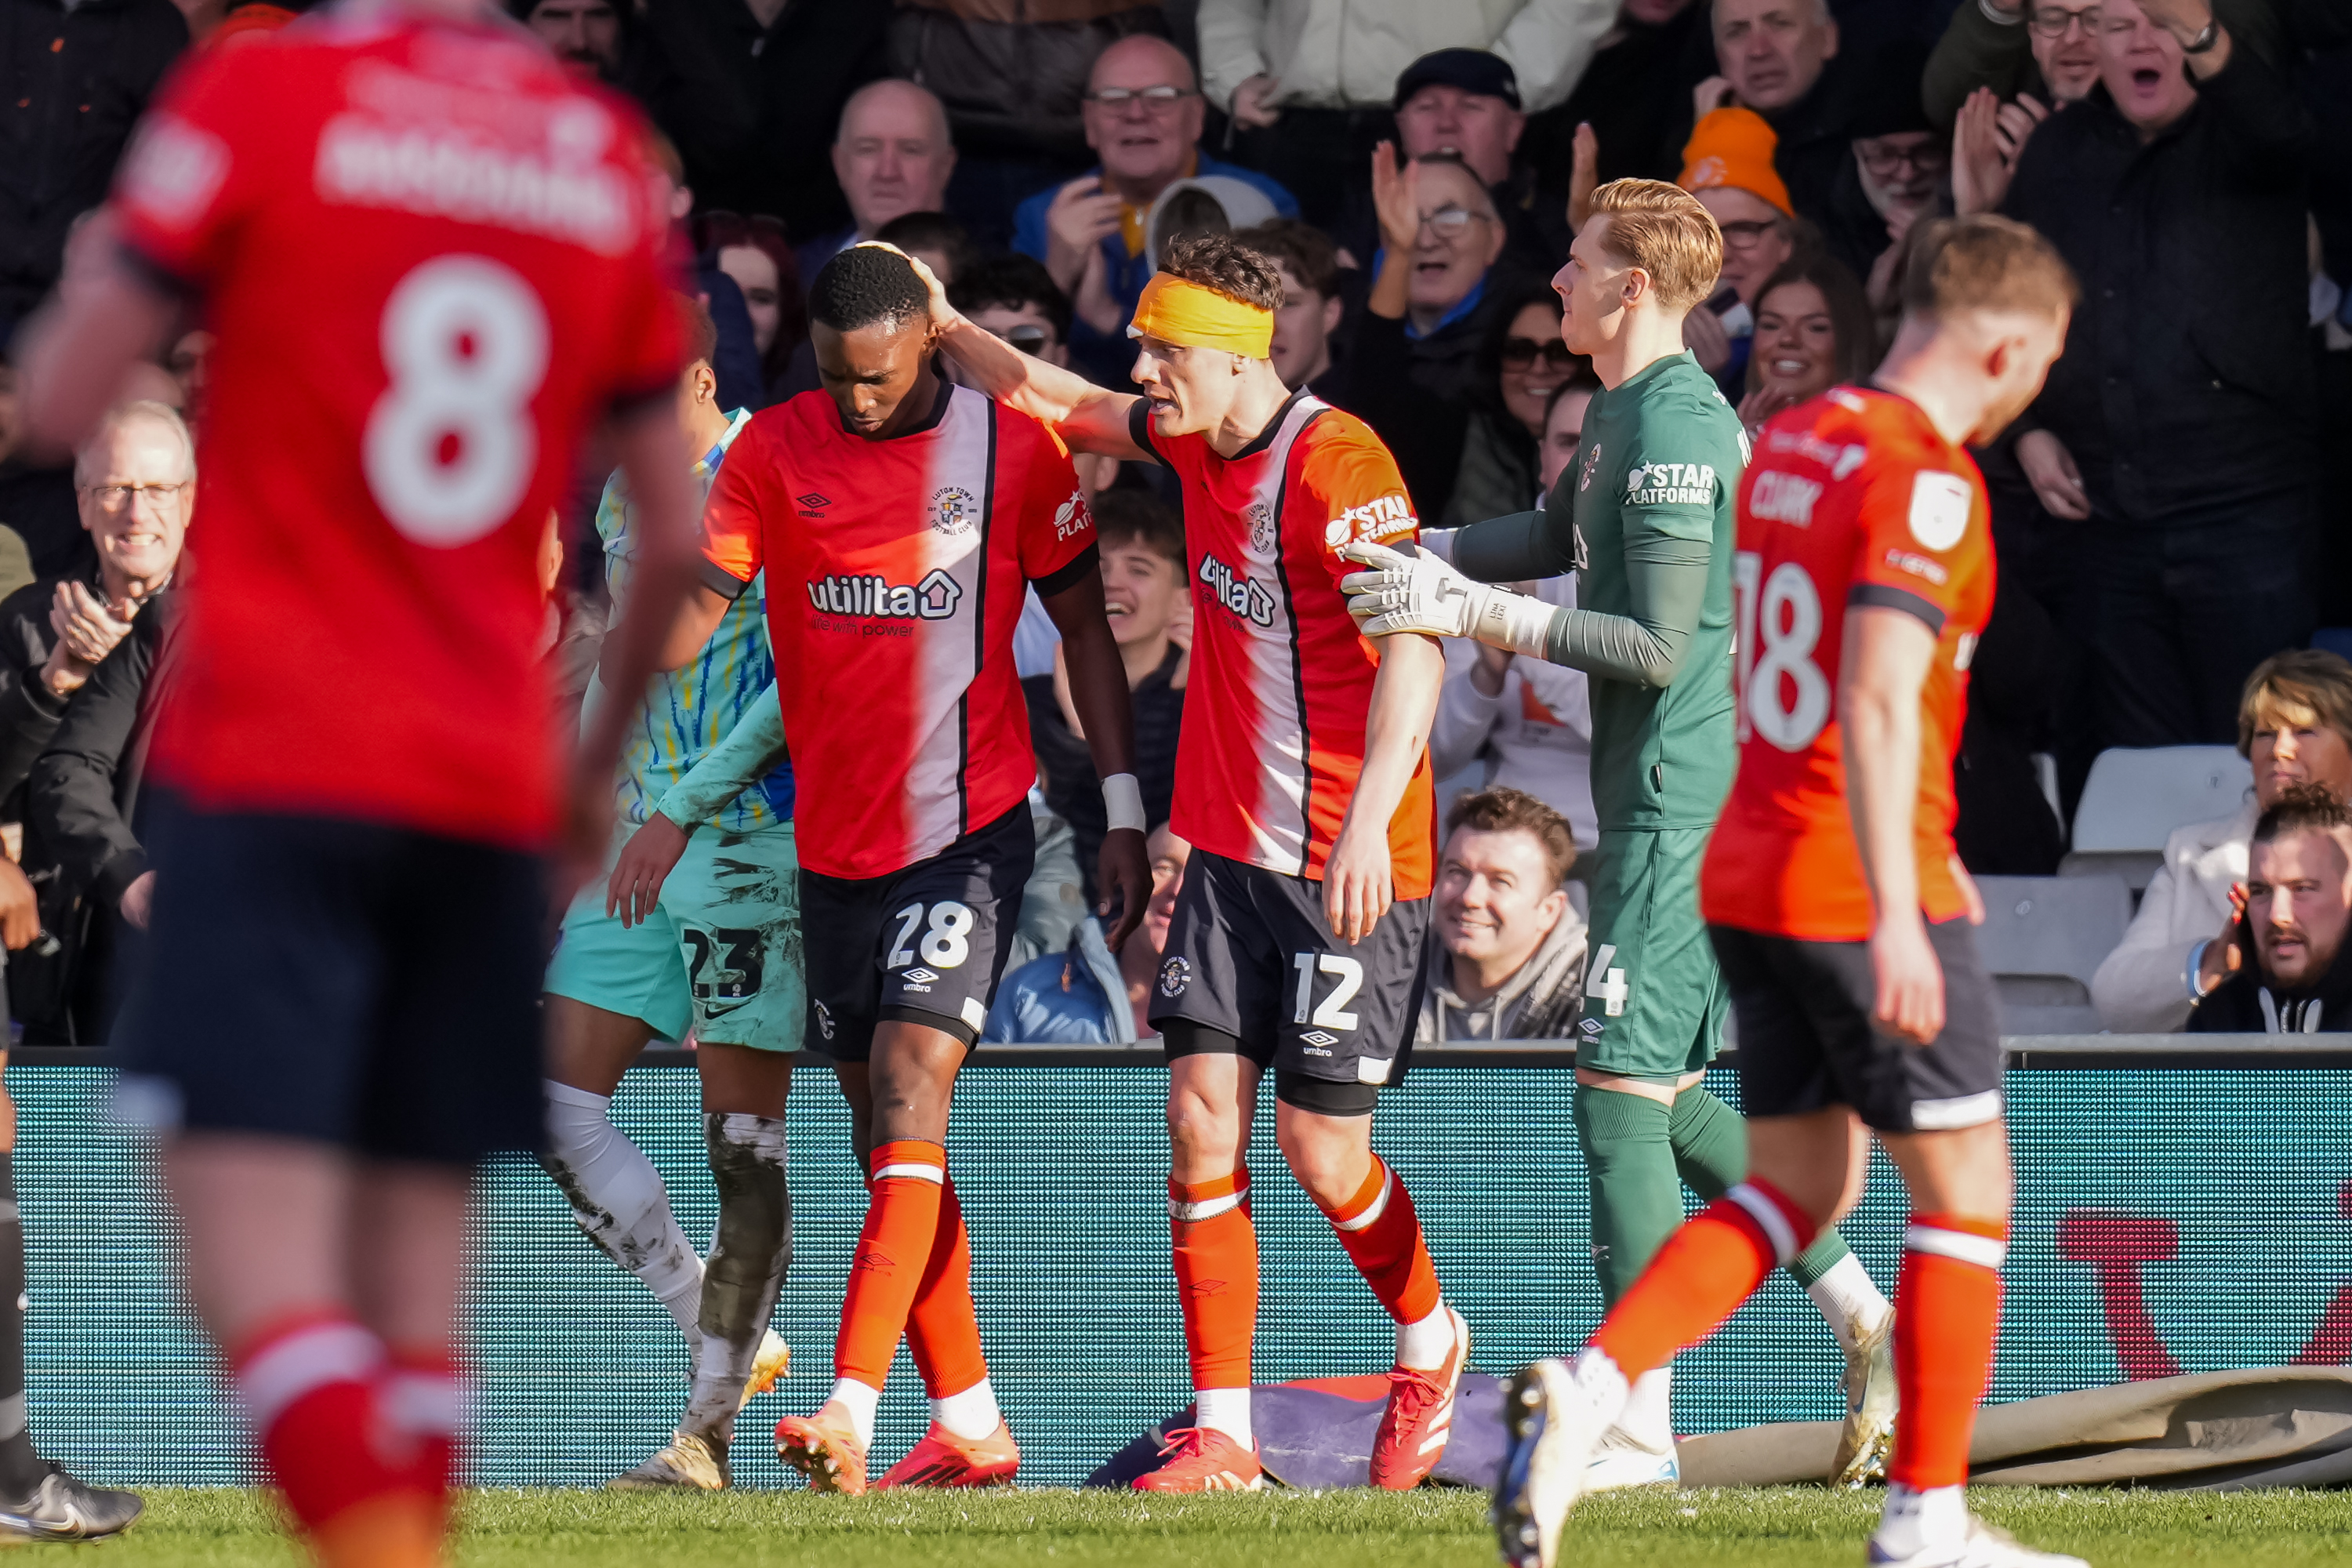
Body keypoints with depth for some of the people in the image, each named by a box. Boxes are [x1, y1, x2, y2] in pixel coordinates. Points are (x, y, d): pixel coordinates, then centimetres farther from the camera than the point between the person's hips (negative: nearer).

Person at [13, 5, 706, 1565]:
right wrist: (600, 761, 29)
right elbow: (678, 537, 14)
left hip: (268, 775, -4)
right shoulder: (610, 151, 9)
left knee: (260, 1261, -10)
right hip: (492, 784, 4)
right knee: (420, 1281, 6)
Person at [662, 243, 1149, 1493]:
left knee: (908, 1096, -18)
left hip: (968, 830, -4)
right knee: (885, 1137, 8)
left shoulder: (1013, 448, -5)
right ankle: (967, 1424, 18)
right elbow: (692, 614, -5)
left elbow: (1082, 623, 4)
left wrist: (1123, 810, 3)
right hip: (833, 843, 4)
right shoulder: (774, 448, 0)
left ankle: (850, 1414, -27)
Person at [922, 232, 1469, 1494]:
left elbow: (1414, 637, -27)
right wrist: (945, 326, 19)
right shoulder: (1193, 442, 7)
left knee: (1322, 1153, -3)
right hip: (1229, 852, 7)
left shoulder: (1335, 464, -19)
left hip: (1352, 863, -7)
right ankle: (1222, 1436, 0)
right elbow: (1057, 403, 26)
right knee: (1201, 1116, -2)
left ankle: (1429, 1346, 27)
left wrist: (1373, 815, -36)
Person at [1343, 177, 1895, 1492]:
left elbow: (1658, 645, -22)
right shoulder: (1623, 409, 13)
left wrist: (1474, 611, -19)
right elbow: (1562, 536, 32)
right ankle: (1866, 1321, 18)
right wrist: (1419, 557, 18)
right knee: (1669, 1095, 16)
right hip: (1671, 796, 10)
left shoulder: (1677, 428, -18)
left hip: (1682, 800, -10)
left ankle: (1642, 1430, -7)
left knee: (1622, 1094, -9)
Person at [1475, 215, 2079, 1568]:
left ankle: (1584, 1393, -5)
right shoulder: (1925, 480, -16)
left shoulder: (1790, 445, 12)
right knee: (1969, 1191, 4)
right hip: (1860, 891, -8)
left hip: (1752, 877, 8)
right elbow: (1878, 704, -25)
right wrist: (1896, 910, -29)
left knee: (1800, 1189, 14)